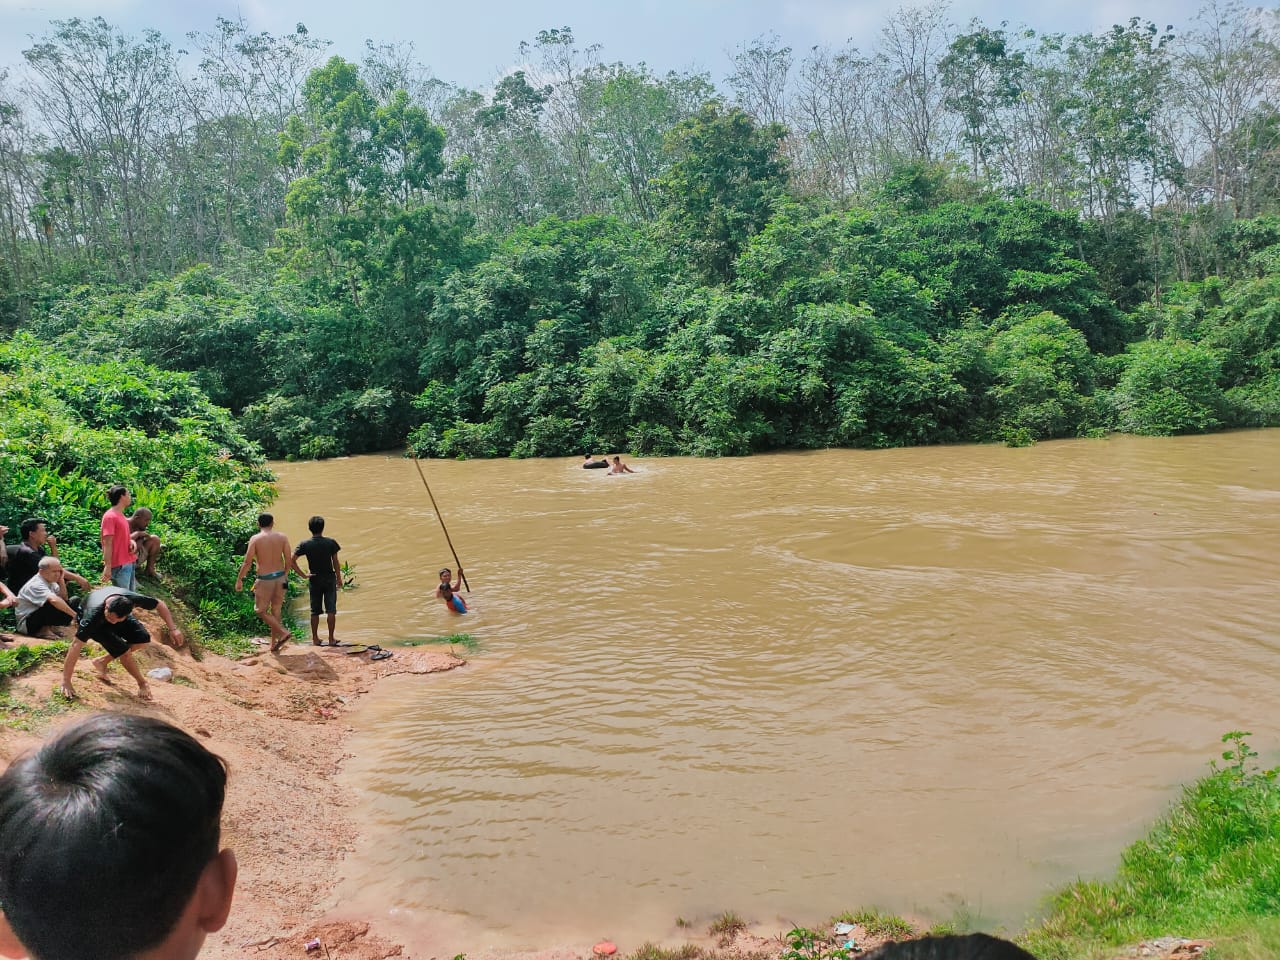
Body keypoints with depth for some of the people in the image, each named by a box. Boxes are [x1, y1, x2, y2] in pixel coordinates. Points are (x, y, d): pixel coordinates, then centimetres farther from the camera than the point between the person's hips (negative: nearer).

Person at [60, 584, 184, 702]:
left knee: (142, 639, -15)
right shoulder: (93, 615, -45)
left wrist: (173, 629, -26)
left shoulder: (131, 599, -37)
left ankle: (102, 662, 5)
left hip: (118, 612, 4)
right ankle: (142, 683, 3)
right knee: (124, 650, -22)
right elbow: (76, 645, -42)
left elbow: (160, 605, -19)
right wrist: (66, 682, -40)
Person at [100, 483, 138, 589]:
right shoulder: (109, 517, -12)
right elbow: (107, 544, -15)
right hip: (120, 565, -9)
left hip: (130, 562, 9)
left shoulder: (121, 516, 14)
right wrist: (107, 567, -19)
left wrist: (131, 541, 0)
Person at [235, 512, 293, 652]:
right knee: (276, 611, 15)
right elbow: (288, 560, 1)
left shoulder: (255, 539, -8)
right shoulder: (282, 537, 0)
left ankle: (284, 632, -6)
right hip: (280, 577, 4)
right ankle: (274, 645, 20)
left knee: (261, 611, 10)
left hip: (264, 579, -4)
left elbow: (247, 562, -9)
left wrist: (239, 580, 2)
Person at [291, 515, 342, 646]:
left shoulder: (304, 544, -6)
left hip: (314, 580, 1)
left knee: (315, 611, 12)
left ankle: (315, 638, 19)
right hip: (329, 579, -1)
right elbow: (336, 563, -4)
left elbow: (292, 560, -13)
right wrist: (339, 578, 7)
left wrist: (303, 575, -7)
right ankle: (331, 639, 3)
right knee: (331, 609, 3)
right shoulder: (331, 542, -8)